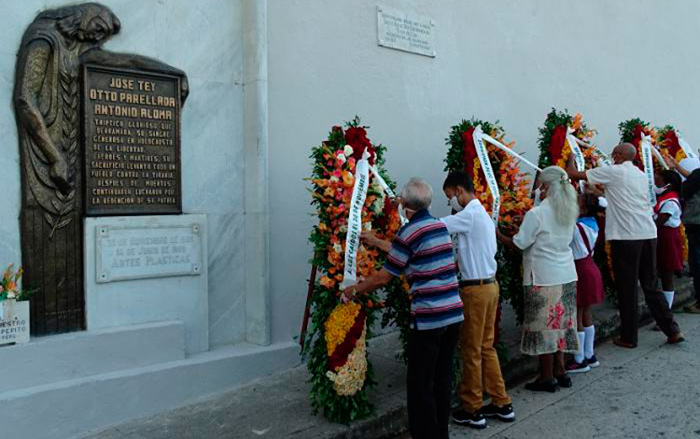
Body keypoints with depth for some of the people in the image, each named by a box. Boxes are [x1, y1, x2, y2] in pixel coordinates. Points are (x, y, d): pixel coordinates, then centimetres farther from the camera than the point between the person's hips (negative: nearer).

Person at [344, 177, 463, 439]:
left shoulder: (409, 231, -11)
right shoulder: (441, 225, 11)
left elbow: (384, 277, -6)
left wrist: (354, 289, 9)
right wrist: (375, 242, 35)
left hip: (429, 318, -8)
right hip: (454, 312, 8)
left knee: (420, 385, 4)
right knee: (443, 379, 18)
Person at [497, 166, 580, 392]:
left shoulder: (536, 214, -15)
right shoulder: (569, 212, 7)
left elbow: (518, 244, -11)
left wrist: (496, 233, 3)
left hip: (543, 278, -7)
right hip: (566, 275, 7)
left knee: (544, 325, 2)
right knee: (561, 323, 16)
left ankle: (547, 377, 10)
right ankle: (559, 371, 24)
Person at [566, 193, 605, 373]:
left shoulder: (576, 227, -20)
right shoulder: (592, 225, 5)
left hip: (580, 271, -9)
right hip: (590, 268, 9)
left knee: (576, 317, -1)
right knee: (586, 314, 16)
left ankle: (579, 360, 6)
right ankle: (589, 355, 26)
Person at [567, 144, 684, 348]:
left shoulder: (613, 172, -3)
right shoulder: (641, 174, 17)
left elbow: (573, 173, 3)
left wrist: (571, 159, 21)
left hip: (625, 237, -6)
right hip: (648, 234, 7)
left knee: (627, 288, 2)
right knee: (651, 286, 15)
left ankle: (628, 338, 10)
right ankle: (672, 331, 16)